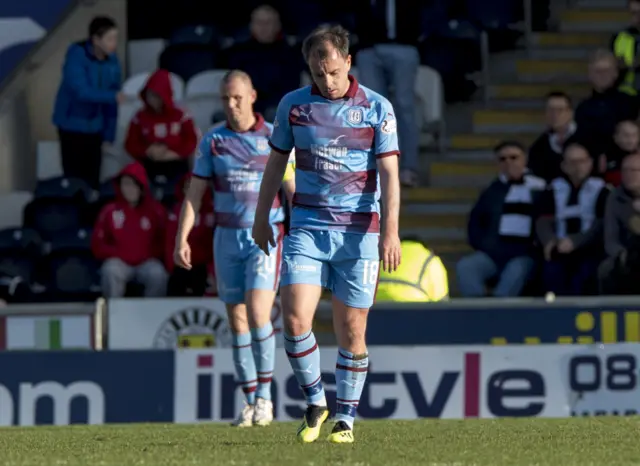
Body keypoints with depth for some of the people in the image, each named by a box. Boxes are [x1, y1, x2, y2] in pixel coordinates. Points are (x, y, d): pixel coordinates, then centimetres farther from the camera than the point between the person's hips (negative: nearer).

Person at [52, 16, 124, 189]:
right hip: (72, 125, -5)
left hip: (94, 127, 5)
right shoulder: (76, 55, -19)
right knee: (74, 178, -4)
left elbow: (111, 100, 1)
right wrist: (113, 96, -34)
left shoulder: (112, 61, -3)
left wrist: (109, 134, -1)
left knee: (92, 179, 6)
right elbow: (80, 91, -28)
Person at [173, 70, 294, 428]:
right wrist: (182, 239, -5)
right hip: (228, 238, 3)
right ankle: (251, 402, 11)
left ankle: (264, 395, -5)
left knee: (257, 314, -17)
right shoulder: (212, 141, 4)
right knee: (237, 320, 4)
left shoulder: (274, 137, -3)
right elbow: (195, 194, 5)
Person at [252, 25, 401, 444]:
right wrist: (262, 218, 17)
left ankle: (346, 419, 15)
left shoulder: (377, 108, -2)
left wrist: (390, 230, -15)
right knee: (295, 318, -13)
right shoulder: (293, 105, 4)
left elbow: (389, 173, -5)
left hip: (358, 233, -1)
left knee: (352, 331, 1)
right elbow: (276, 163, 15)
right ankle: (315, 403, 7)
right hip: (306, 229, 1)